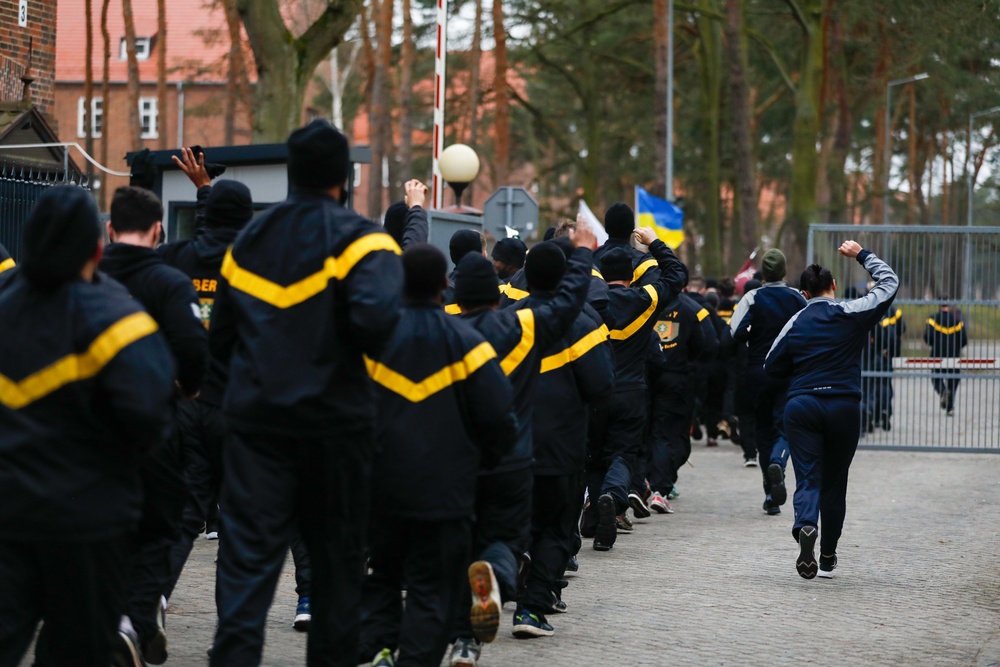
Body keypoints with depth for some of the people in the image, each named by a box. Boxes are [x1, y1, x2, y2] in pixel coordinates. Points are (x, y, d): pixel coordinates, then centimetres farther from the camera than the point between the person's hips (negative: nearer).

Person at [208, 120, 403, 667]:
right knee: (337, 556, 11)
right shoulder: (356, 238, -8)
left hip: (255, 415, 3)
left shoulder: (248, 240, 10)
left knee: (247, 553, -1)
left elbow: (220, 339, 14)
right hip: (334, 418, -3)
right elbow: (375, 319, -25)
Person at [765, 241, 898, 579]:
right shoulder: (851, 314, -1)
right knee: (834, 482, 11)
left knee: (807, 477, -3)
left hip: (801, 407, 0)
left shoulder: (795, 323, 5)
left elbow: (772, 367, 10)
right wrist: (862, 255, 17)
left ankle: (805, 526, -34)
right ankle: (828, 557, 17)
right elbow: (890, 282, 8)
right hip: (843, 408, 0)